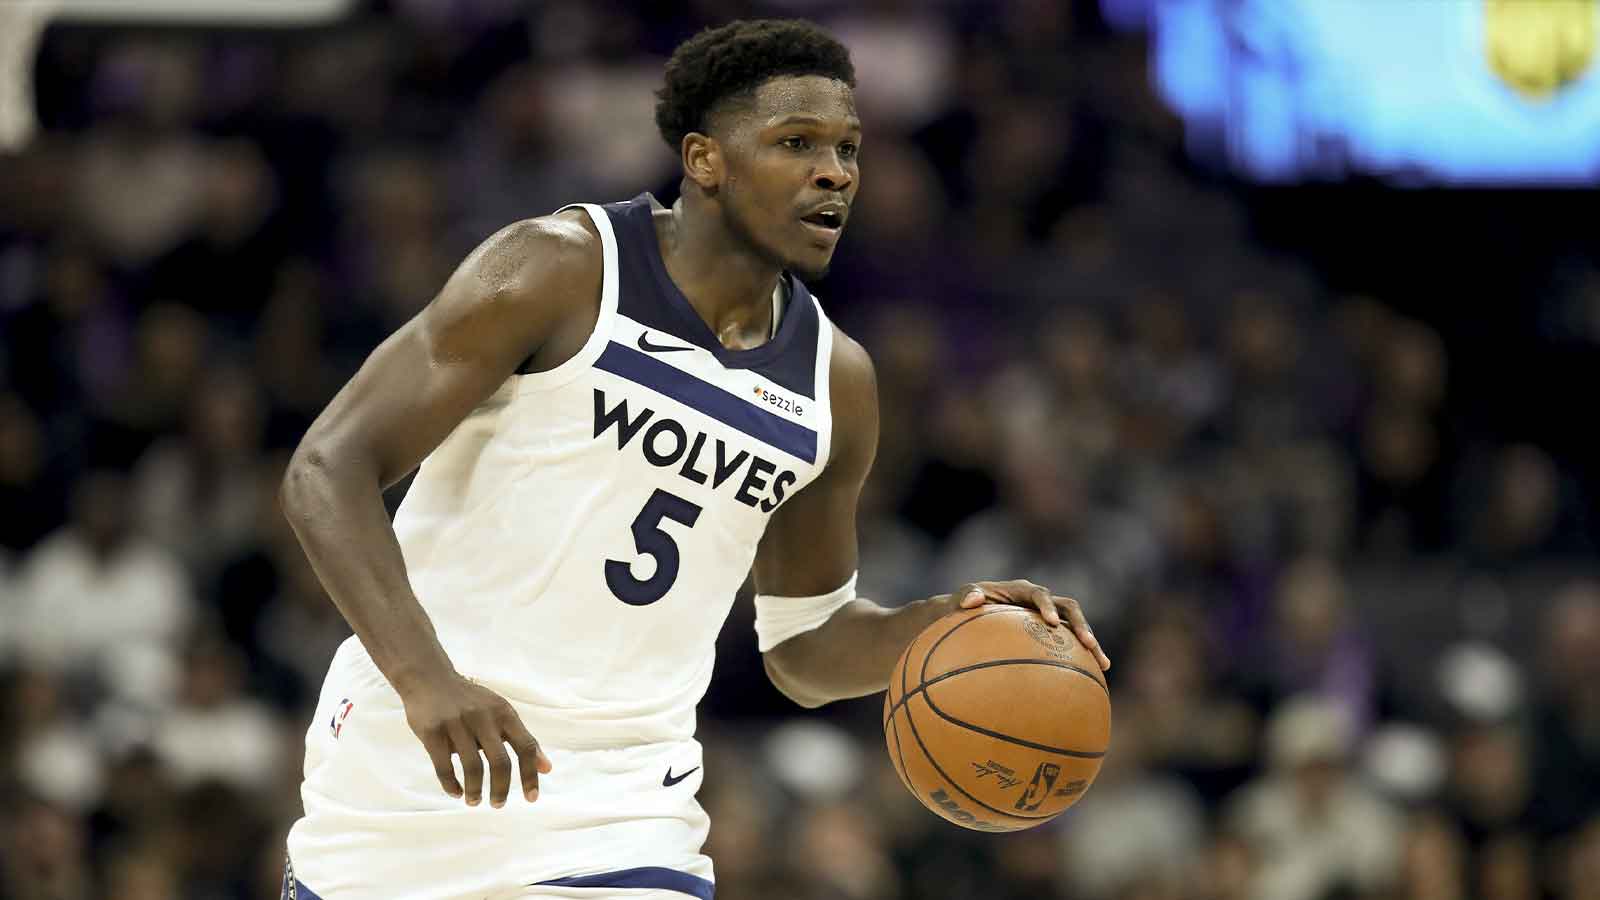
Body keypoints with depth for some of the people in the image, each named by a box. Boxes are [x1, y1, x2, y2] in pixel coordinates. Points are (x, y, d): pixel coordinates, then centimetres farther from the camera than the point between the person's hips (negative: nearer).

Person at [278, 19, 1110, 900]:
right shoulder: (557, 273, -10)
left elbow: (803, 645, 18)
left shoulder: (834, 383, 6)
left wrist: (944, 626, -4)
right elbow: (326, 470, -14)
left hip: (616, 809, 3)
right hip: (413, 755, -3)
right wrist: (427, 678, -28)